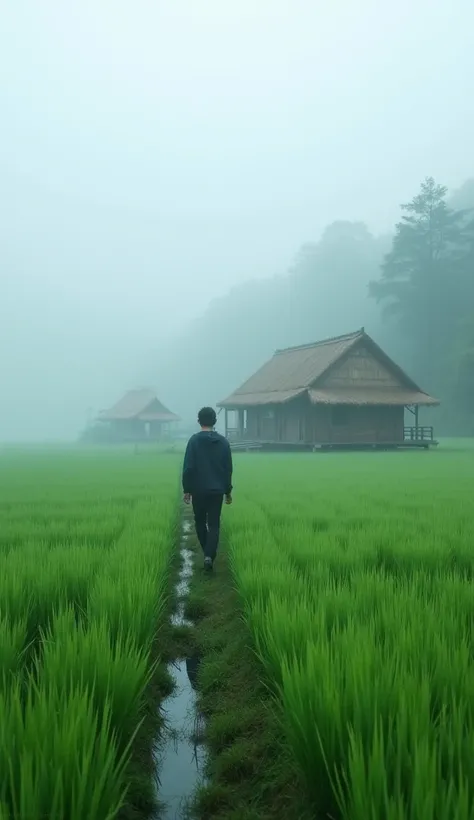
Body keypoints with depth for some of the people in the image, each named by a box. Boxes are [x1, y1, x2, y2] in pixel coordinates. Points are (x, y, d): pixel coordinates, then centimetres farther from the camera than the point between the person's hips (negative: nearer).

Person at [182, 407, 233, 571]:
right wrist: (228, 491, 14)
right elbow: (228, 469, 6)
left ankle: (208, 554, 22)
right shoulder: (223, 442, 2)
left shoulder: (194, 440, -8)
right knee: (214, 524, 4)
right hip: (217, 490, 2)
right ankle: (209, 556, -12)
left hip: (198, 490, -2)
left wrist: (186, 490, -2)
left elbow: (188, 467, -10)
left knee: (200, 522, 16)